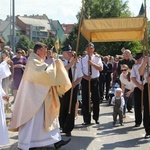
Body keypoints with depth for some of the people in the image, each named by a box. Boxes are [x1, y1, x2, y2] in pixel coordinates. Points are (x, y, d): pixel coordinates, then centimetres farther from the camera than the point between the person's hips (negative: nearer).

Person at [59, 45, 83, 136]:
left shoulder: (77, 63, 2)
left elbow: (80, 76, 6)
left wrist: (75, 83, -13)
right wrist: (71, 63, -30)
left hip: (74, 87, 2)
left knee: (71, 108, 3)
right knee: (63, 108, 6)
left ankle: (68, 129, 12)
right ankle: (63, 126, 26)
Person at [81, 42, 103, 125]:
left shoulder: (97, 58, 3)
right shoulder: (83, 59, 4)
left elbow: (101, 68, -8)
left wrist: (92, 63, -19)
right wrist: (85, 76, -16)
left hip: (95, 80, 0)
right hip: (85, 80, 0)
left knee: (96, 99, 6)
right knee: (85, 100, 1)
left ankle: (96, 118, 21)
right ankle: (87, 119, 11)